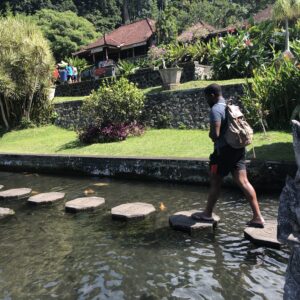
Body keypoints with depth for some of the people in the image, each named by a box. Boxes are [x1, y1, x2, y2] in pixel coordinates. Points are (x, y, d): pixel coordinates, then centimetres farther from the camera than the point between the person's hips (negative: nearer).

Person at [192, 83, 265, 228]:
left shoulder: (215, 109, -13)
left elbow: (215, 134, -23)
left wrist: (210, 135, 2)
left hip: (224, 151, -8)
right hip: (238, 149, 8)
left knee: (215, 182, 6)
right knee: (243, 181, 5)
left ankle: (207, 213, 22)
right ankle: (257, 217, 4)